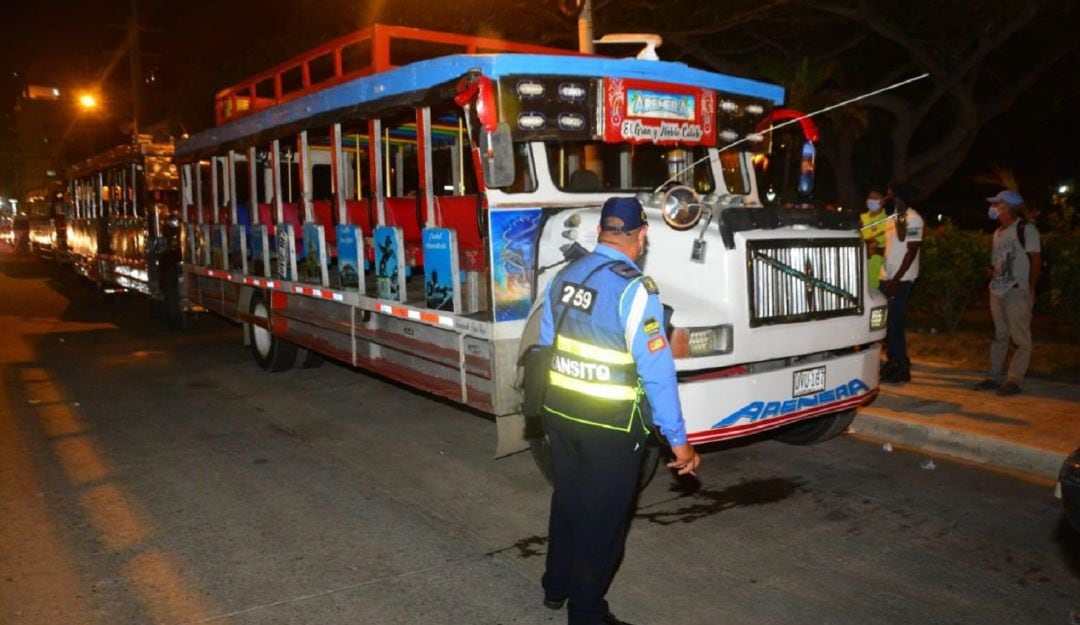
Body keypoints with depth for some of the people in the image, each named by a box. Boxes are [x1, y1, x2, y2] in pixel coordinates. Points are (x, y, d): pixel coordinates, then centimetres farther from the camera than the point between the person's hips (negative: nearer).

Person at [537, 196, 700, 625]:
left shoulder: (564, 276, 1)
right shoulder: (634, 288, -21)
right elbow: (656, 371, -22)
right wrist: (678, 440, -15)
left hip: (559, 411, 7)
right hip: (611, 424, -7)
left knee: (566, 500, 24)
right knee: (602, 517, 10)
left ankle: (556, 587, 42)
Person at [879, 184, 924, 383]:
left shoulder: (913, 219, -12)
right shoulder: (892, 218, 14)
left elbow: (911, 252, -16)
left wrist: (896, 280, -19)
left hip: (901, 279, -8)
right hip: (886, 276, 8)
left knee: (894, 323, -6)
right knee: (886, 322, 11)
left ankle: (902, 368, 2)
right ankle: (892, 362, 21)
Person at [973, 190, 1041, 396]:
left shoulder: (1025, 229, -6)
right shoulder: (998, 232, 16)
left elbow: (1036, 259, -9)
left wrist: (1030, 288, -11)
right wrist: (992, 281, 6)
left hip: (1017, 292, -8)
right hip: (998, 292, 8)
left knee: (1021, 338, -3)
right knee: (999, 336, 12)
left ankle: (1015, 380, -2)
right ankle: (995, 377, 18)